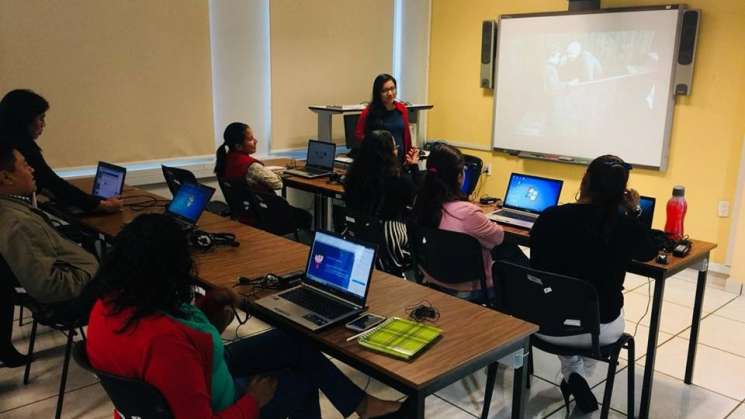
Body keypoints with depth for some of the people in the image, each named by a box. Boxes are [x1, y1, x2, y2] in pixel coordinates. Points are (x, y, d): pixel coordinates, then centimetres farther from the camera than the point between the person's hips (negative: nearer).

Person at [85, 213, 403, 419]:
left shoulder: (112, 301, -13)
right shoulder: (163, 341, -42)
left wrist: (207, 306, -3)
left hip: (183, 380, 8)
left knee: (294, 343, 11)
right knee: (303, 381, 13)